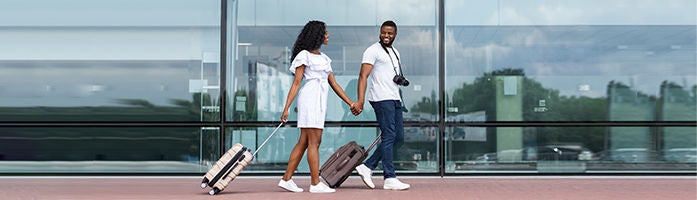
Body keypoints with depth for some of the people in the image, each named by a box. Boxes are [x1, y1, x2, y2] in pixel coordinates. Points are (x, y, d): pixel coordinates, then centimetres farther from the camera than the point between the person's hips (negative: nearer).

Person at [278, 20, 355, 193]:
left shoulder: (324, 58, 22)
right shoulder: (304, 55, -2)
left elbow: (334, 84, 19)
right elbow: (296, 83, -6)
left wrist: (351, 103, 14)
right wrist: (286, 108, -12)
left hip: (320, 101, 8)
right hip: (310, 97, -8)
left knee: (303, 142, 7)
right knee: (314, 141, -8)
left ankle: (286, 179, 10)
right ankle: (315, 183, -7)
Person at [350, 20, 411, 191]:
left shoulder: (395, 52, 22)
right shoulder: (373, 51, -4)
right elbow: (363, 76, -12)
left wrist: (402, 81, 11)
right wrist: (360, 101, -21)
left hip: (395, 99, 9)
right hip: (381, 98, -9)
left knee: (398, 137, 7)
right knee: (389, 136, -11)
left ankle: (367, 167, 12)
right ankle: (390, 179, -8)